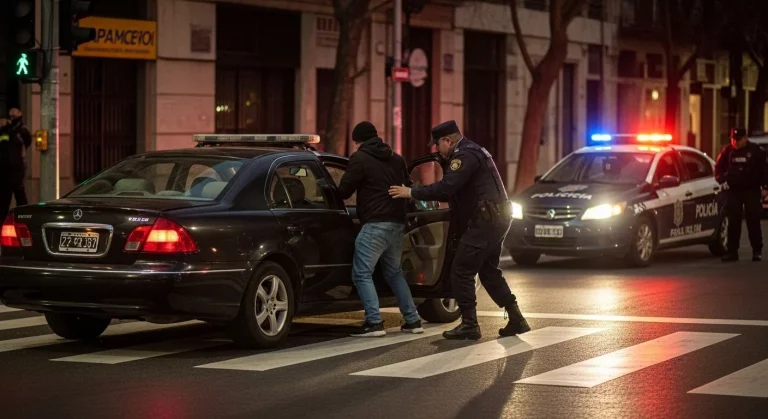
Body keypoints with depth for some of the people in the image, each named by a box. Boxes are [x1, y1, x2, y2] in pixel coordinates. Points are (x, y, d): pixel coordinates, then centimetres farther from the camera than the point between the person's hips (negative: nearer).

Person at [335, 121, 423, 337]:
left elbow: (344, 191, -3)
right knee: (394, 273, 20)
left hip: (375, 224, -7)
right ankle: (413, 320, 17)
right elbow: (407, 188, 24)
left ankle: (374, 322, -13)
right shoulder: (397, 159, 17)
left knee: (362, 274, -3)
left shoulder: (360, 158, -4)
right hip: (397, 223, 8)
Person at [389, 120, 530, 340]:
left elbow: (446, 187, -24)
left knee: (461, 272, -6)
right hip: (497, 218, 11)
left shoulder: (465, 156, -14)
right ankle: (516, 320, 17)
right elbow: (454, 190, 24)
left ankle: (469, 324, -5)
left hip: (485, 221, -11)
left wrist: (412, 193, -19)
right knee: (489, 272, 18)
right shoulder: (472, 152, 20)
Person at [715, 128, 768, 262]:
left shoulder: (756, 150, -1)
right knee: (733, 222, 0)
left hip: (752, 191, -2)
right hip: (733, 191, 2)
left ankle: (757, 251, 3)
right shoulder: (727, 151, 5)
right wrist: (722, 181, -3)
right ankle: (732, 251, 3)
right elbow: (718, 168, 12)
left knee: (753, 222, -3)